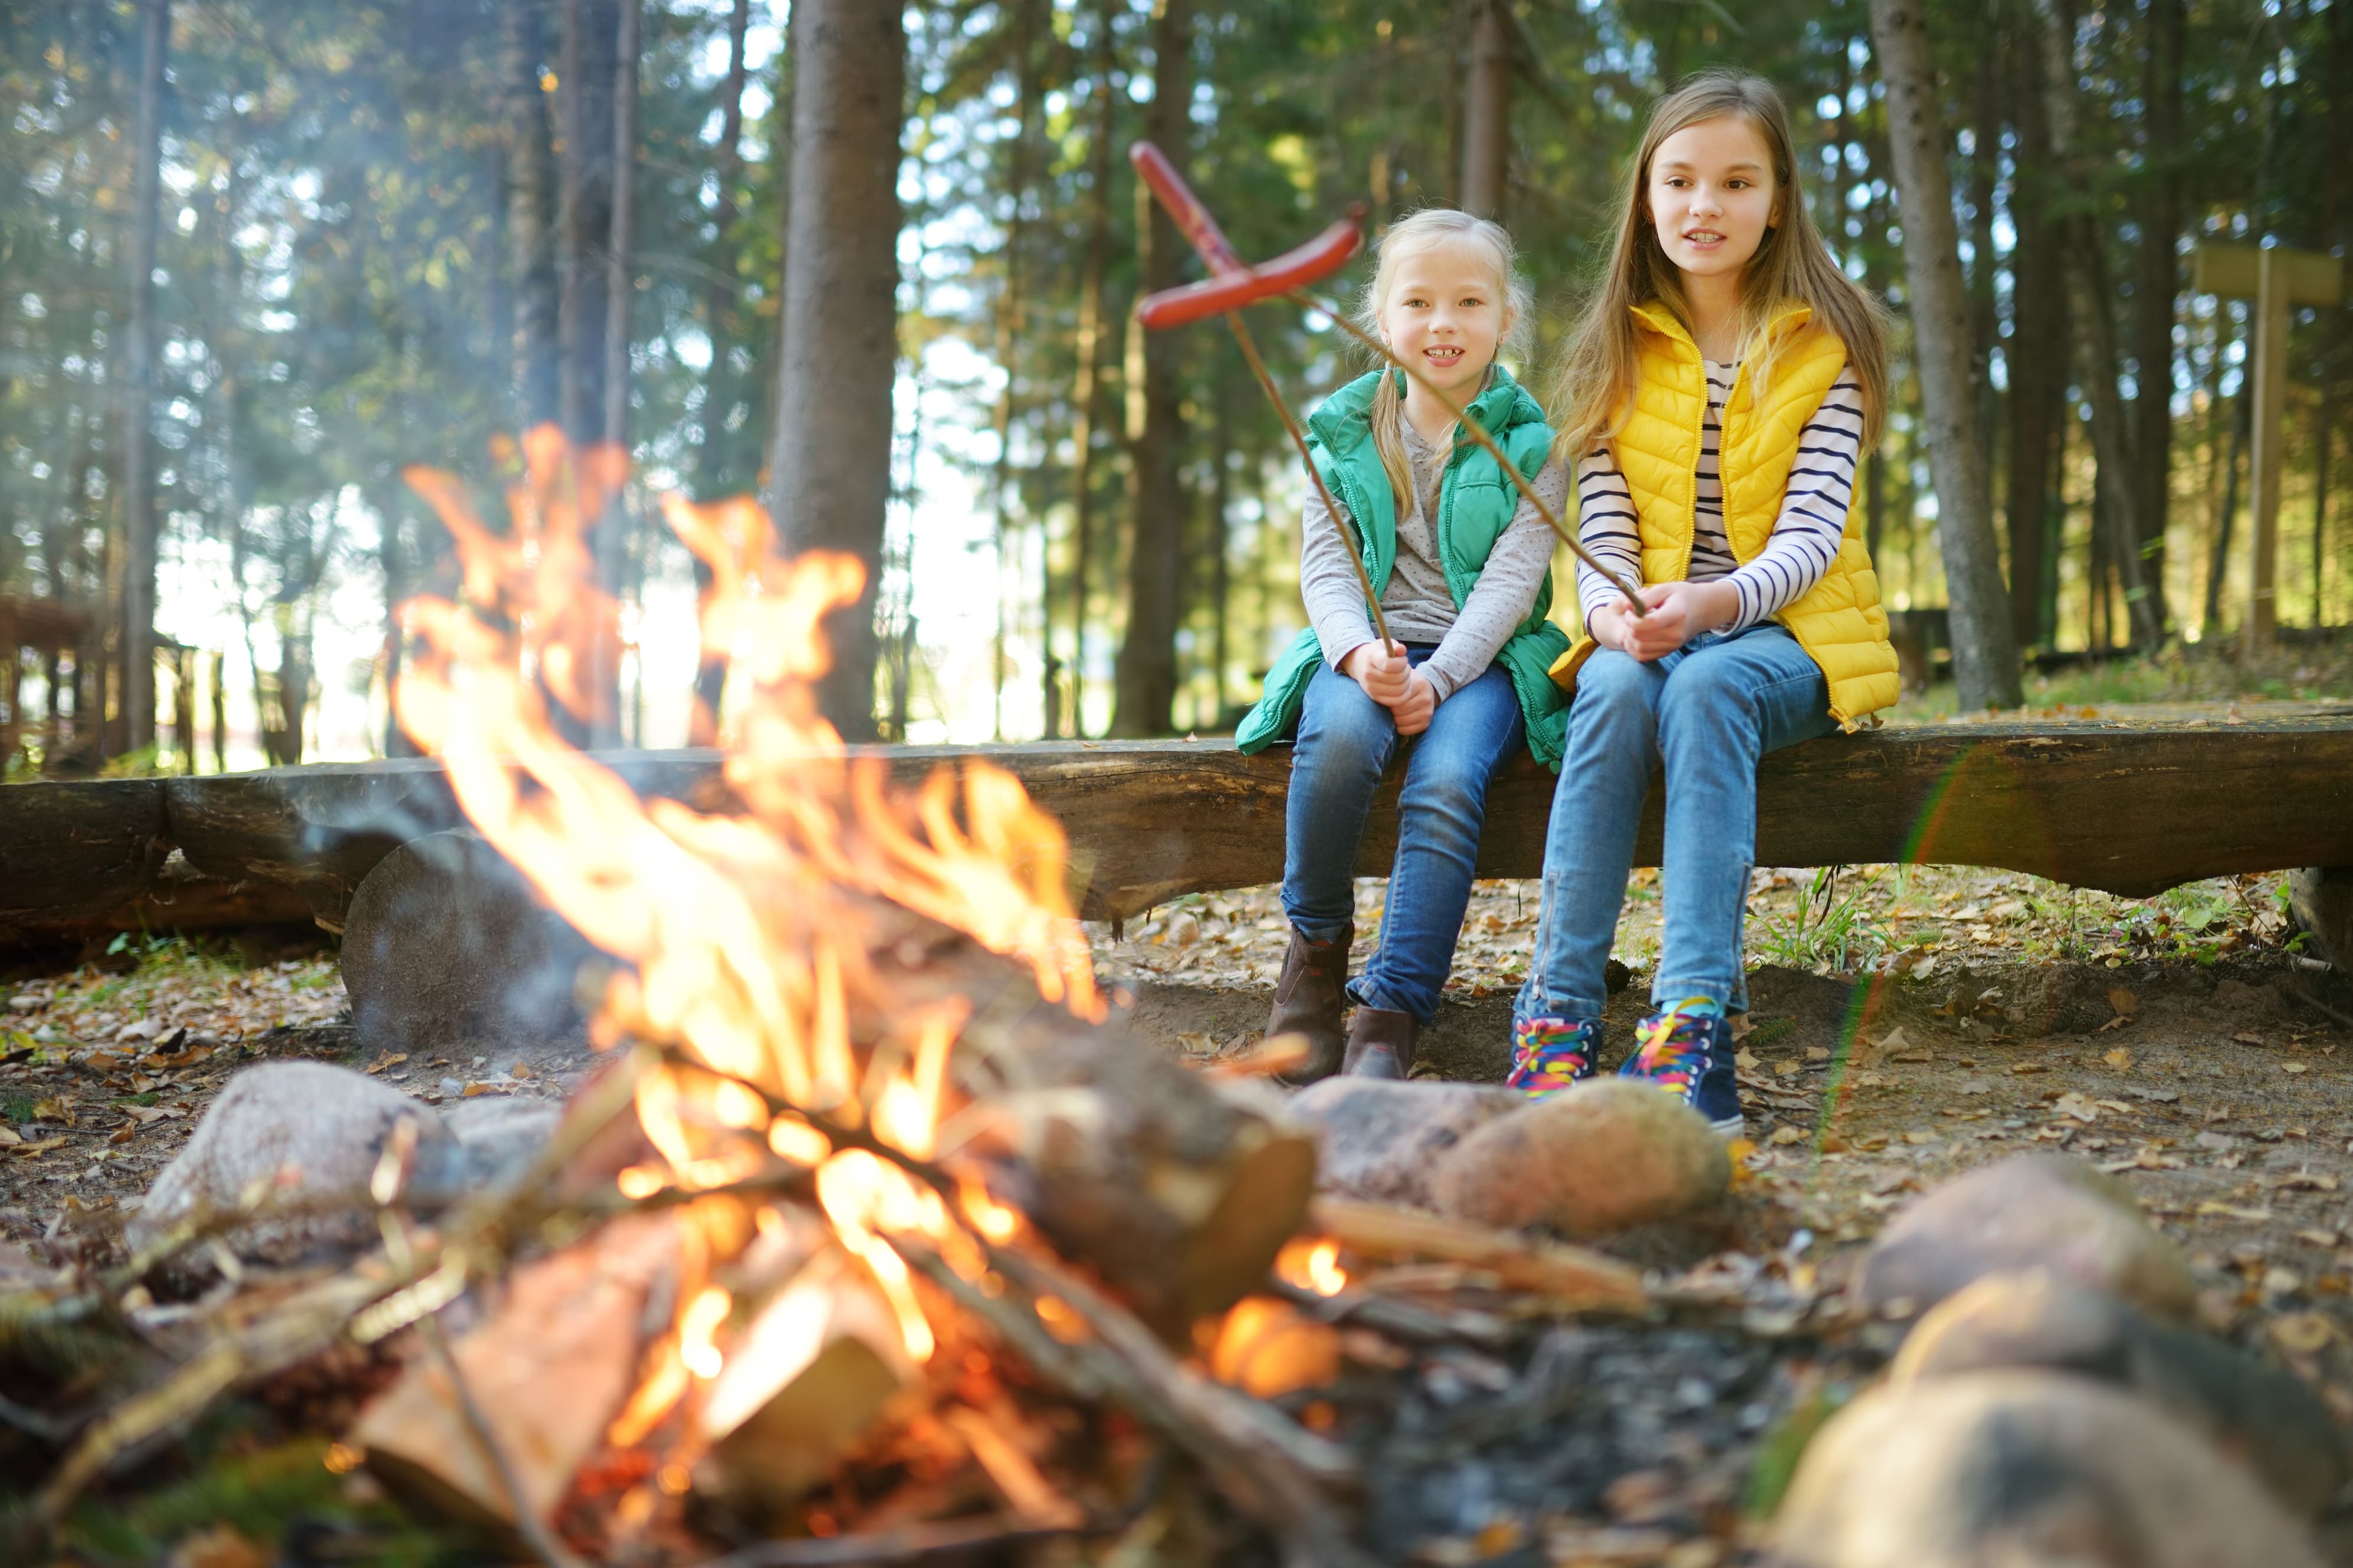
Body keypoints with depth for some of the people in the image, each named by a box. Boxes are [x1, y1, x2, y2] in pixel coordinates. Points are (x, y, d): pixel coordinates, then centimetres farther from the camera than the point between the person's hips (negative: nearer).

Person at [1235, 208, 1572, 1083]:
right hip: (1362, 652, 1)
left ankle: (1389, 1019, -31)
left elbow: (1509, 584, -6)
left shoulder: (1530, 445, 5)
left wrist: (1438, 677, -23)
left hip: (1481, 659, -1)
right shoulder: (1342, 433, 11)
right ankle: (1316, 948, -14)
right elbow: (1325, 567, 2)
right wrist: (1359, 654, -20)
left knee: (1446, 781, -33)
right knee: (1338, 736, -35)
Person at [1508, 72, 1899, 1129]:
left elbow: (1813, 531, -10)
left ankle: (1693, 1021, -44)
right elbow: (1604, 526, 1)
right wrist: (1612, 611, -23)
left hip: (1788, 636, -2)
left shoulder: (1828, 346, 1)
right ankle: (1559, 1012, -36)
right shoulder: (1618, 351, 9)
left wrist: (1714, 602, -31)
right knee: (1617, 688, -33)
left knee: (1705, 688, -35)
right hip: (1644, 630, 2)